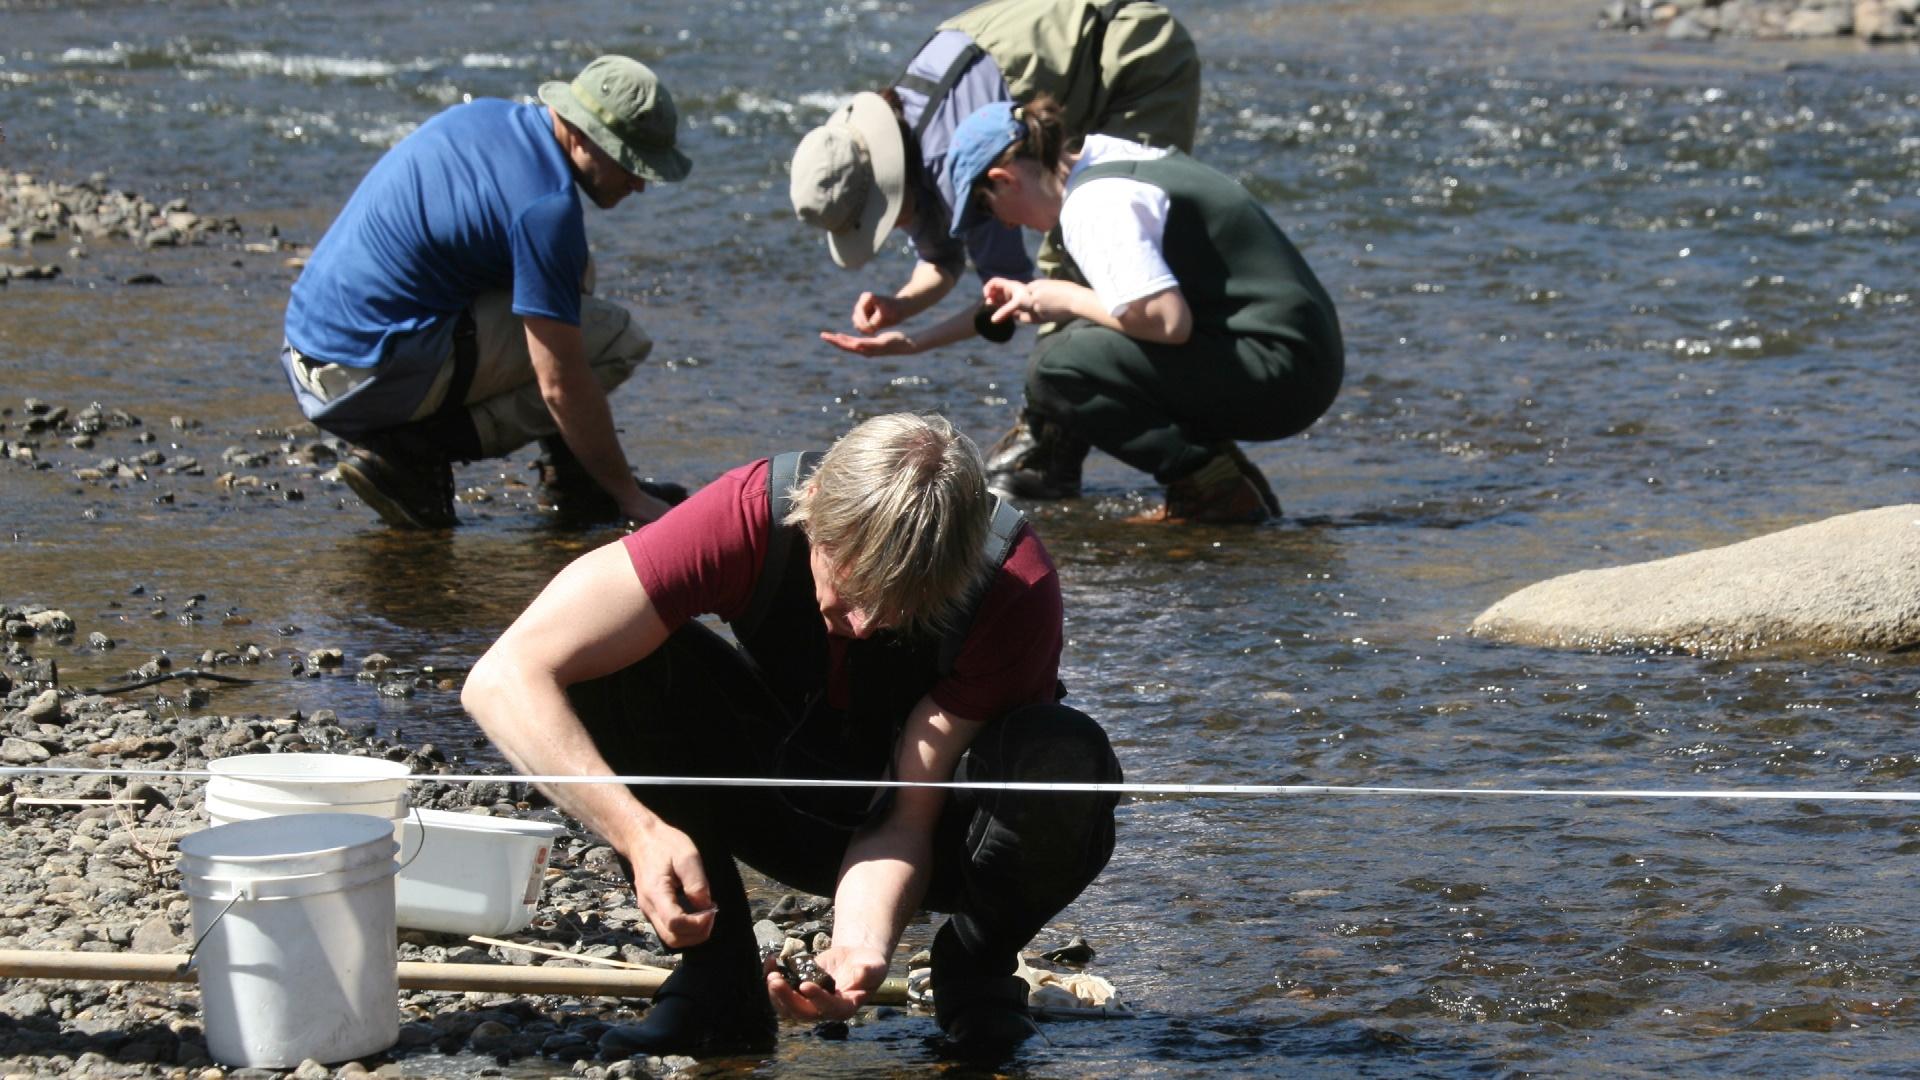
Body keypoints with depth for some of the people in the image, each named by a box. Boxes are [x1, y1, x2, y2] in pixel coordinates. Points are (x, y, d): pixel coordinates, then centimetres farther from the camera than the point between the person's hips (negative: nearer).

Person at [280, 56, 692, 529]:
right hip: (372, 376, -10)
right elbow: (560, 383, -17)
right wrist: (628, 497, -8)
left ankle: (571, 472, 18)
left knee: (569, 275, 21)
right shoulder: (546, 205, -18)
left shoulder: (485, 116, 9)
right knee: (617, 338, -9)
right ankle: (421, 450, -9)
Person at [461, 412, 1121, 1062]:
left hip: (936, 832, -1)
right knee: (620, 664, -26)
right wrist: (640, 832, -45)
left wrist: (860, 947, -45)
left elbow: (905, 818, -25)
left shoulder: (1017, 588, -30)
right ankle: (716, 979, -15)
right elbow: (504, 678, -34)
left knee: (1067, 760, -36)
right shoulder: (752, 516, -30)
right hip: (786, 804, 1)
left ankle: (976, 978, -6)